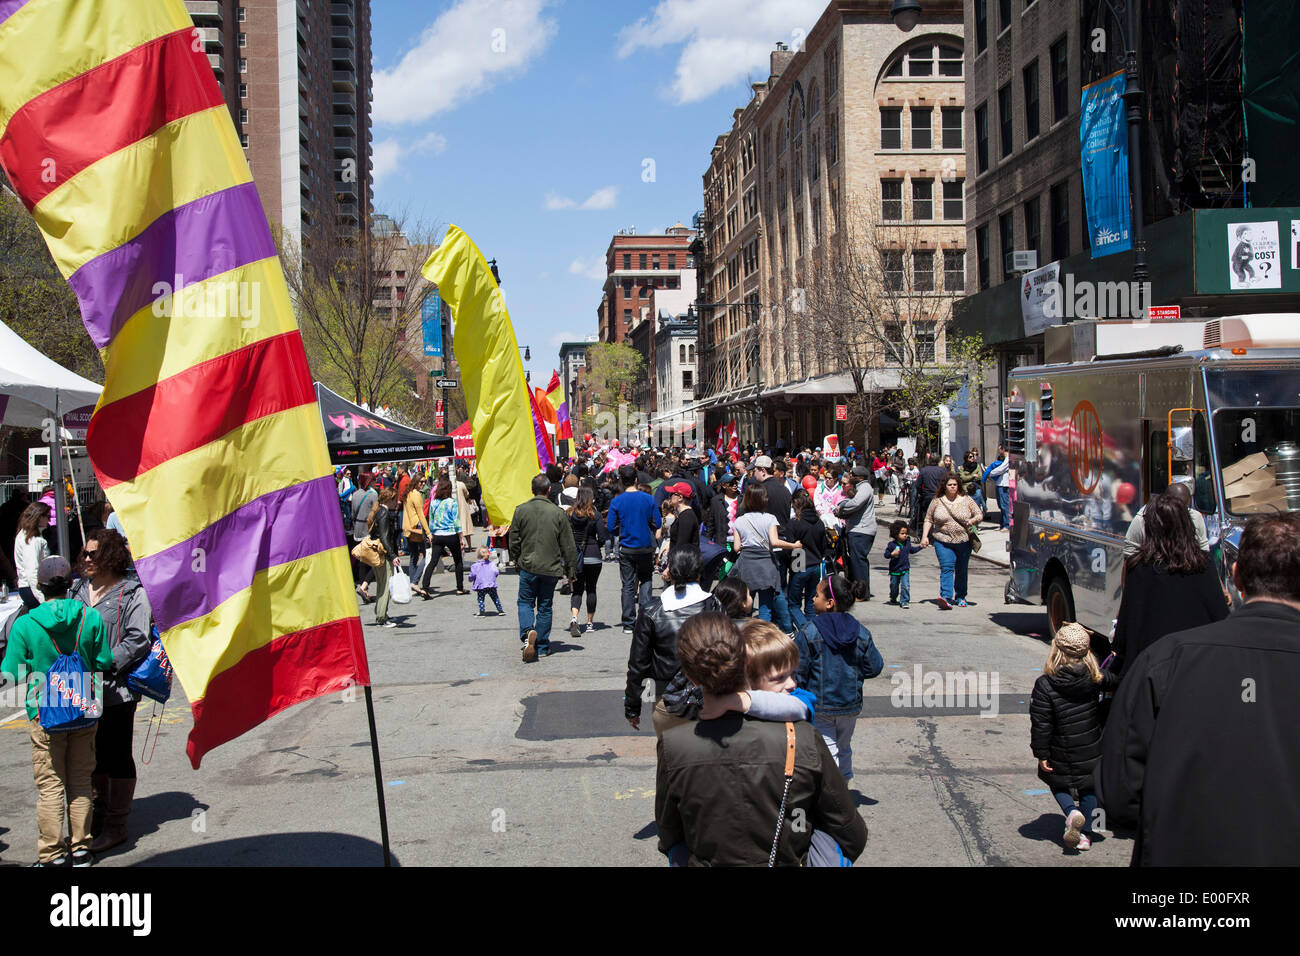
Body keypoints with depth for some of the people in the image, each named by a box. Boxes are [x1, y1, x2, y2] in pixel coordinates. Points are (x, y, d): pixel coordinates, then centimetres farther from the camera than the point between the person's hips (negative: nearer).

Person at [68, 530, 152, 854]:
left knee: (117, 756, 3)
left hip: (117, 689, -7)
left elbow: (138, 640, -15)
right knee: (92, 754, 16)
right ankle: (97, 818, 31)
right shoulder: (80, 590, 11)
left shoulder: (132, 593, -9)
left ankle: (116, 826, 13)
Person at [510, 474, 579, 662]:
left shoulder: (521, 510, -5)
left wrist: (516, 560, 17)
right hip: (551, 568, 0)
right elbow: (568, 545, -2)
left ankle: (528, 631, -16)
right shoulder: (558, 513, -6)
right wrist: (571, 568, 7)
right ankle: (542, 647, 14)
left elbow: (514, 540, 2)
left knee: (525, 602, 12)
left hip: (528, 566, 0)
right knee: (545, 607, 10)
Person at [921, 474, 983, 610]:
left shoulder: (966, 501, 5)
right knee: (946, 568, -16)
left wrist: (973, 520, -13)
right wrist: (924, 536, -2)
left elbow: (979, 514, 9)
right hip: (943, 542, -2)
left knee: (962, 571, 10)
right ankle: (946, 597, -26)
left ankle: (960, 597, 24)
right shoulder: (937, 502, 4)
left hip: (963, 541, 2)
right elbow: (928, 520, 8)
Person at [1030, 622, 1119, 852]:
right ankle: (1085, 834, 21)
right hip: (1091, 751, 3)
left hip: (1061, 755, -3)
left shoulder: (1045, 685, -21)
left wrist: (1041, 753, -7)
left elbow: (1040, 724, -18)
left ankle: (1072, 811, -6)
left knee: (1057, 784, 20)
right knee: (1088, 789, 19)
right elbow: (1115, 681, 11)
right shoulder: (1093, 678, -11)